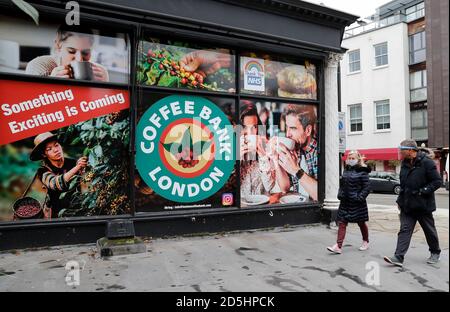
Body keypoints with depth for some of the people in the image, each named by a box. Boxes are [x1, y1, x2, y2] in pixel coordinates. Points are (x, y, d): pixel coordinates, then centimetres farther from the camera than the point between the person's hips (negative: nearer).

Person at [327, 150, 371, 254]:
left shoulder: (362, 171, -9)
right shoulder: (346, 170, 10)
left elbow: (367, 187, -10)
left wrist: (360, 197, -18)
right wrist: (340, 194, 6)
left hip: (357, 203, -5)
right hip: (345, 202, 6)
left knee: (361, 223, 13)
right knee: (342, 223, -1)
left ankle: (366, 242, 36)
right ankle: (338, 246, -3)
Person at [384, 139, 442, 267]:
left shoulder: (426, 163, -14)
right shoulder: (405, 163, 7)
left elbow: (437, 182, -14)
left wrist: (422, 191, -21)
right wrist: (400, 200, 12)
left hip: (423, 205, -5)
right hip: (407, 206, 6)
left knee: (430, 230, 14)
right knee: (404, 230, 0)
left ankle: (435, 253, 36)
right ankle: (398, 257, -3)